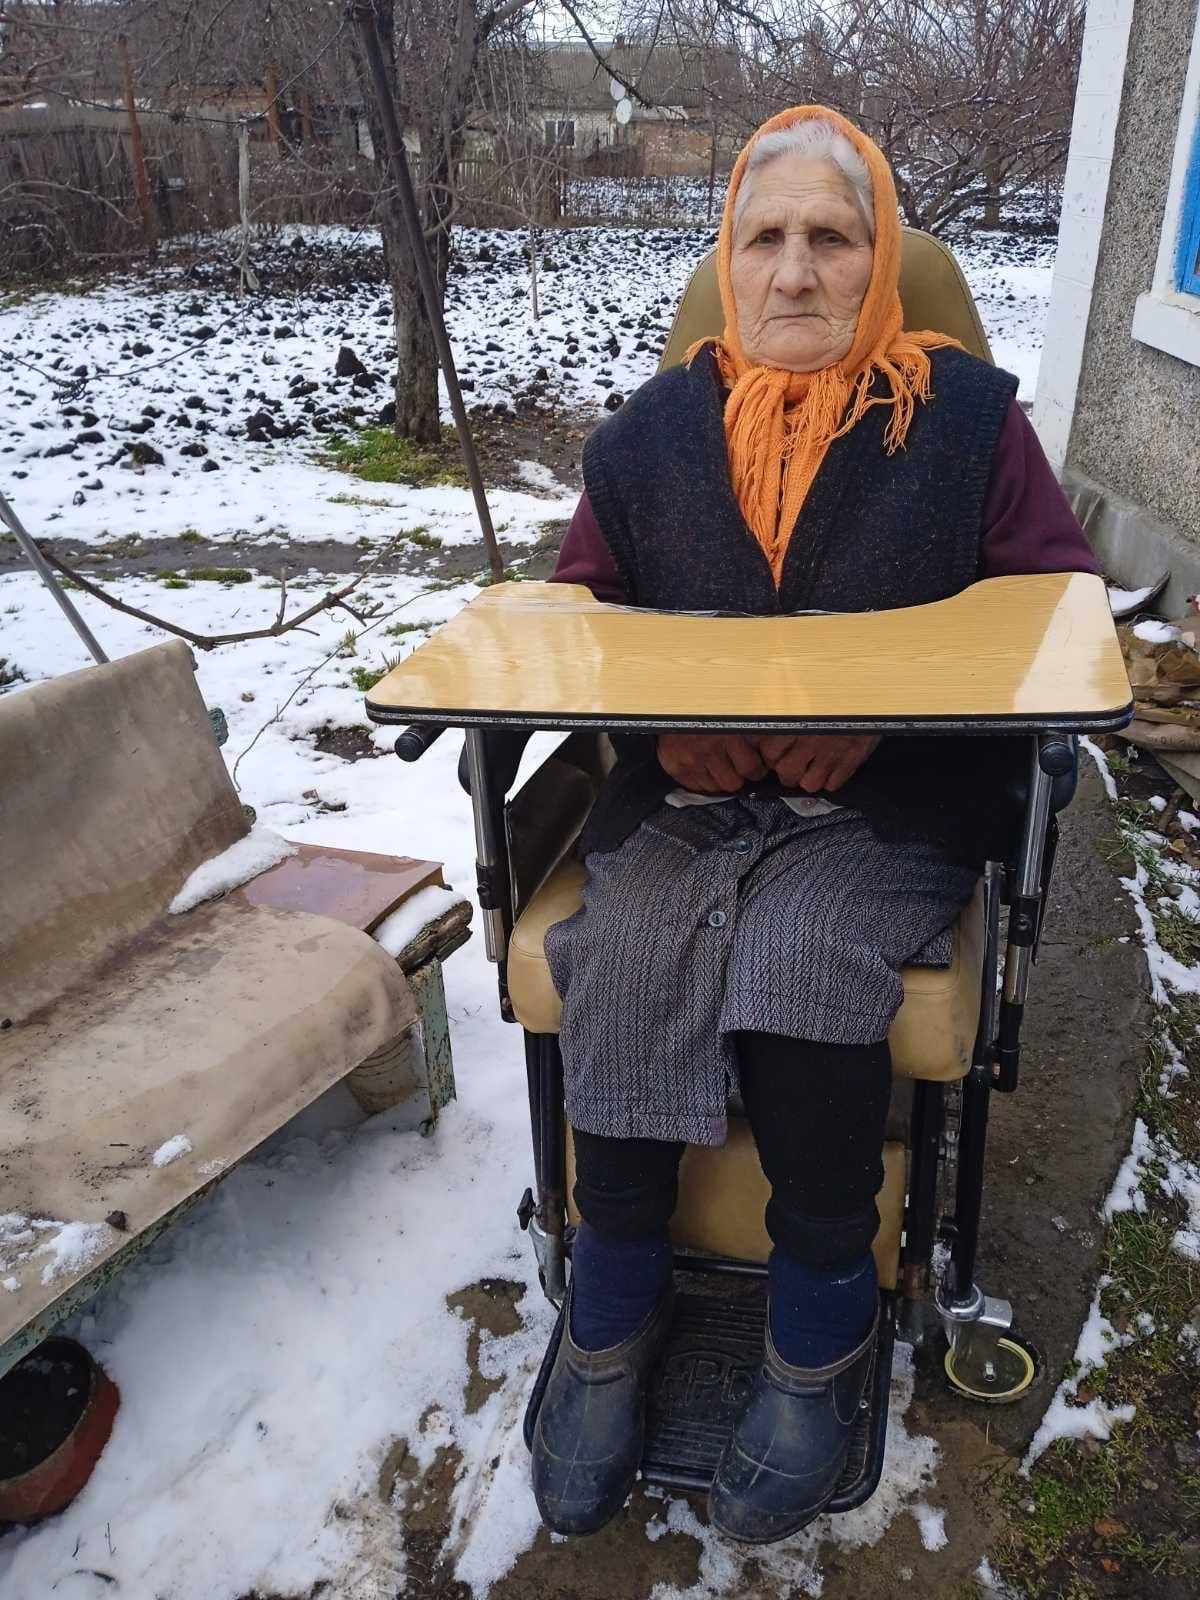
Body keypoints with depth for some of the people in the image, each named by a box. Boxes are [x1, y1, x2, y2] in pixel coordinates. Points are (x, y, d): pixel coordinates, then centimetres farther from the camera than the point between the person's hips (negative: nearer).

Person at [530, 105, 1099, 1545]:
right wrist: (660, 722, -7)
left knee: (796, 962, -30)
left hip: (887, 807, -2)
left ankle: (821, 1330, -6)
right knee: (624, 959, -26)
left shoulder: (967, 417, 6)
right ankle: (613, 1310, -4)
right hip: (680, 794, 2)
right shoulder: (647, 434, 13)